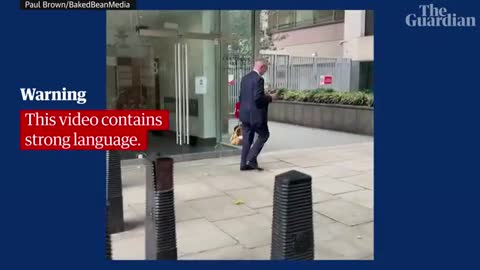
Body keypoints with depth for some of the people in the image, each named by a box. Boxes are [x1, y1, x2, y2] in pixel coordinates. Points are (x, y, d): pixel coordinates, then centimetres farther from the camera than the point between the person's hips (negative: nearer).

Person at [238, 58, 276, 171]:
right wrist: (269, 98, -7)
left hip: (245, 114, 8)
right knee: (264, 135, 7)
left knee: (247, 139, 12)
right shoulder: (258, 79, -16)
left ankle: (244, 164, 14)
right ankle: (251, 159, 1)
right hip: (255, 114, -8)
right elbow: (258, 98, -22)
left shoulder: (245, 78, 12)